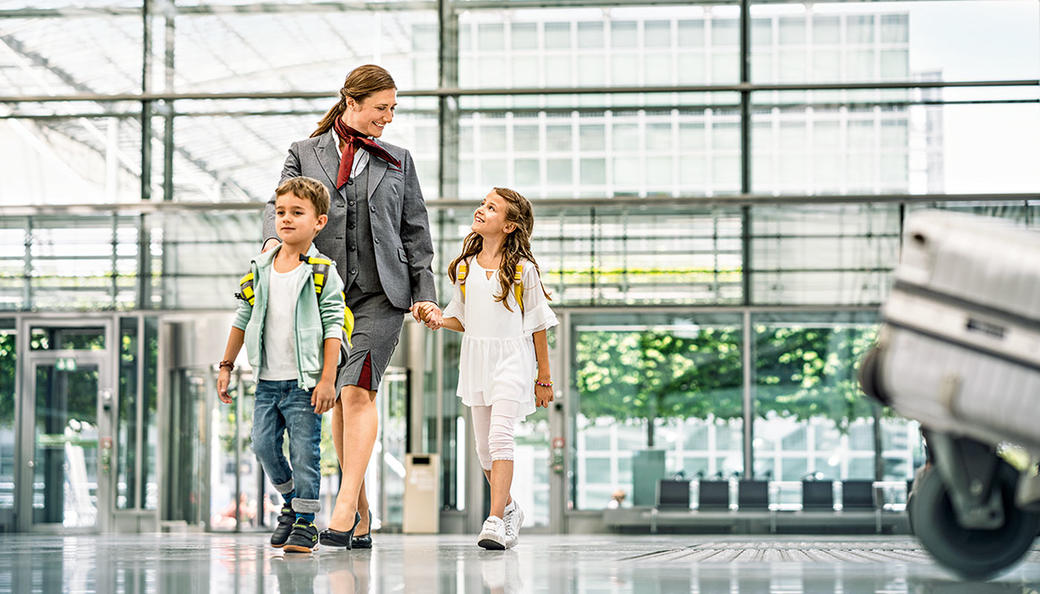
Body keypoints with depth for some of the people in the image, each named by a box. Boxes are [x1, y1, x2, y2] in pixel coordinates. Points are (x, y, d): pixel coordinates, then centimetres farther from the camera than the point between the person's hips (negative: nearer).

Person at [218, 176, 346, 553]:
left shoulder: (322, 271, -5)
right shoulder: (261, 268, 8)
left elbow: (333, 326, -8)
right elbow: (243, 319, 17)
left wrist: (327, 379, -14)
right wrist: (226, 366, 16)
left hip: (305, 382, -5)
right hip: (268, 380, 5)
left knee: (304, 452, -3)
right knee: (264, 445, 4)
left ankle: (306, 522, 7)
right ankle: (291, 501, 27)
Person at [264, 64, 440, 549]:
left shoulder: (398, 161, 13)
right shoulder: (304, 154, 10)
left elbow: (416, 232, 14)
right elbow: (281, 204, -2)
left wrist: (424, 293, 8)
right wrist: (273, 240, -23)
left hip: (381, 292, -1)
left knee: (357, 391, -17)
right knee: (338, 400, 4)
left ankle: (346, 508, -21)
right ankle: (361, 519, 12)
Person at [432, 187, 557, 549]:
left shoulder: (522, 268, -2)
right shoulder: (465, 267, 10)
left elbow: (538, 324, 2)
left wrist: (544, 377, 3)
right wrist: (439, 319, -6)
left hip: (512, 359, -5)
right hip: (476, 359, 5)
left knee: (500, 435, -19)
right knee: (484, 445, 8)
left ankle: (495, 521, -22)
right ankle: (509, 509, 29)